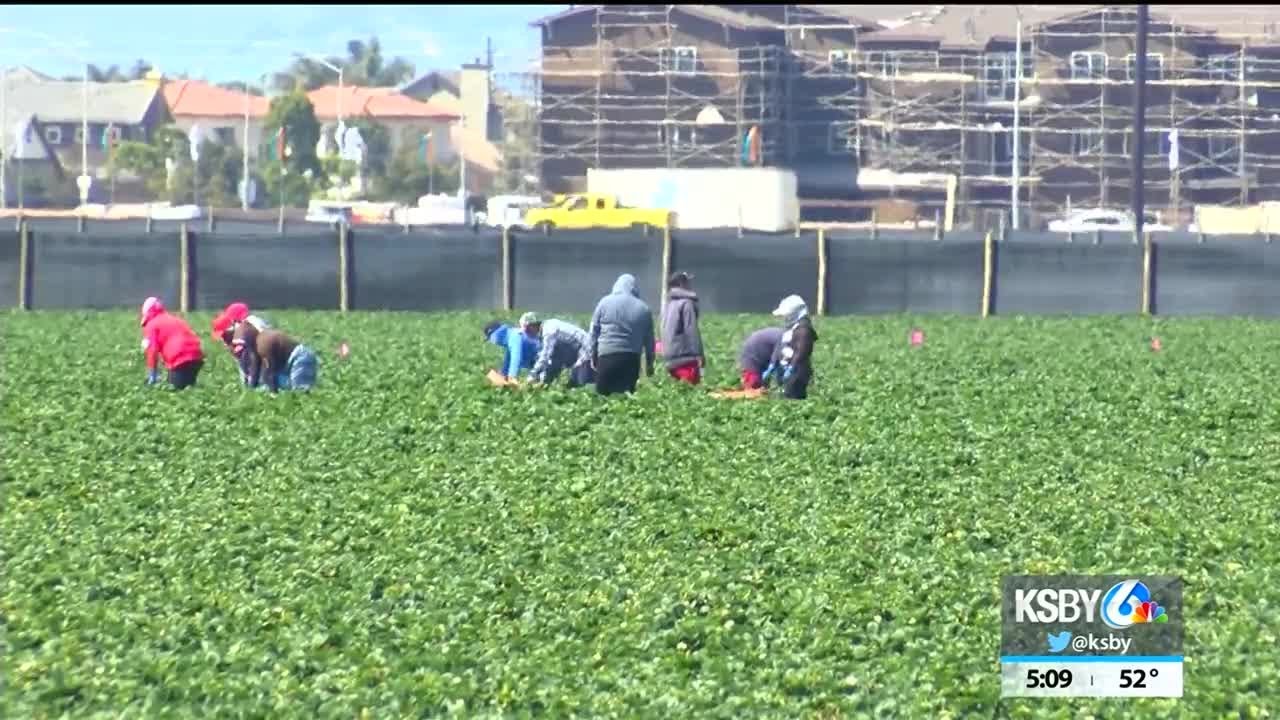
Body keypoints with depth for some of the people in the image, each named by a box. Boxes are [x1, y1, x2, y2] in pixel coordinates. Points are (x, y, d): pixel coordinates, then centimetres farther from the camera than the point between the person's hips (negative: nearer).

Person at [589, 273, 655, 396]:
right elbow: (649, 339, 14)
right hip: (631, 358, 2)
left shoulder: (605, 302, 6)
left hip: (607, 356, -2)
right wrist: (649, 363, 22)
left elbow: (594, 331, 7)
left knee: (602, 395, 0)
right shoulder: (643, 308, 10)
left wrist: (593, 356, 14)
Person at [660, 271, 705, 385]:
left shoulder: (669, 304, 17)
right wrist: (699, 354, -13)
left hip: (671, 359, 9)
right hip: (685, 356, -9)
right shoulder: (686, 303, -8)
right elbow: (692, 330, -13)